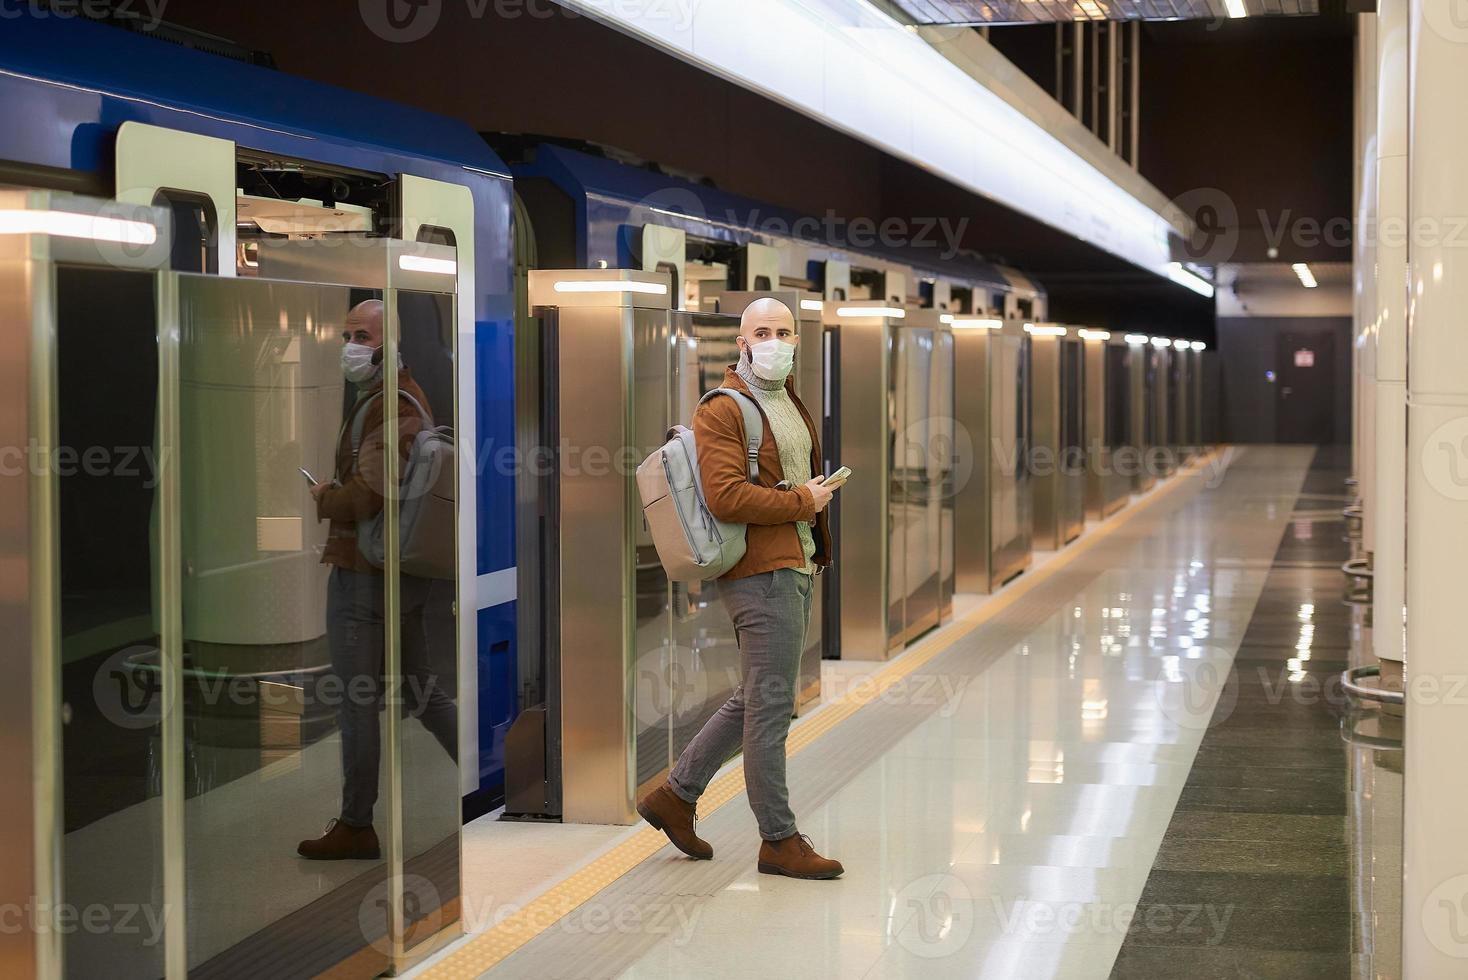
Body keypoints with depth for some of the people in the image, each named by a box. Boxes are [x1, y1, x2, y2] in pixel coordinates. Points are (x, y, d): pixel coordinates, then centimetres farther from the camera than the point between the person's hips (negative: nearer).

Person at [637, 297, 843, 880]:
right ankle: (780, 841, 5)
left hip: (795, 567, 10)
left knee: (755, 700, 16)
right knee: (770, 706, -4)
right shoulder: (722, 411, -13)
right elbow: (726, 497, -24)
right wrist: (802, 501, -15)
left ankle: (676, 795, 26)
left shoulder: (787, 400, 17)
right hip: (763, 573, -10)